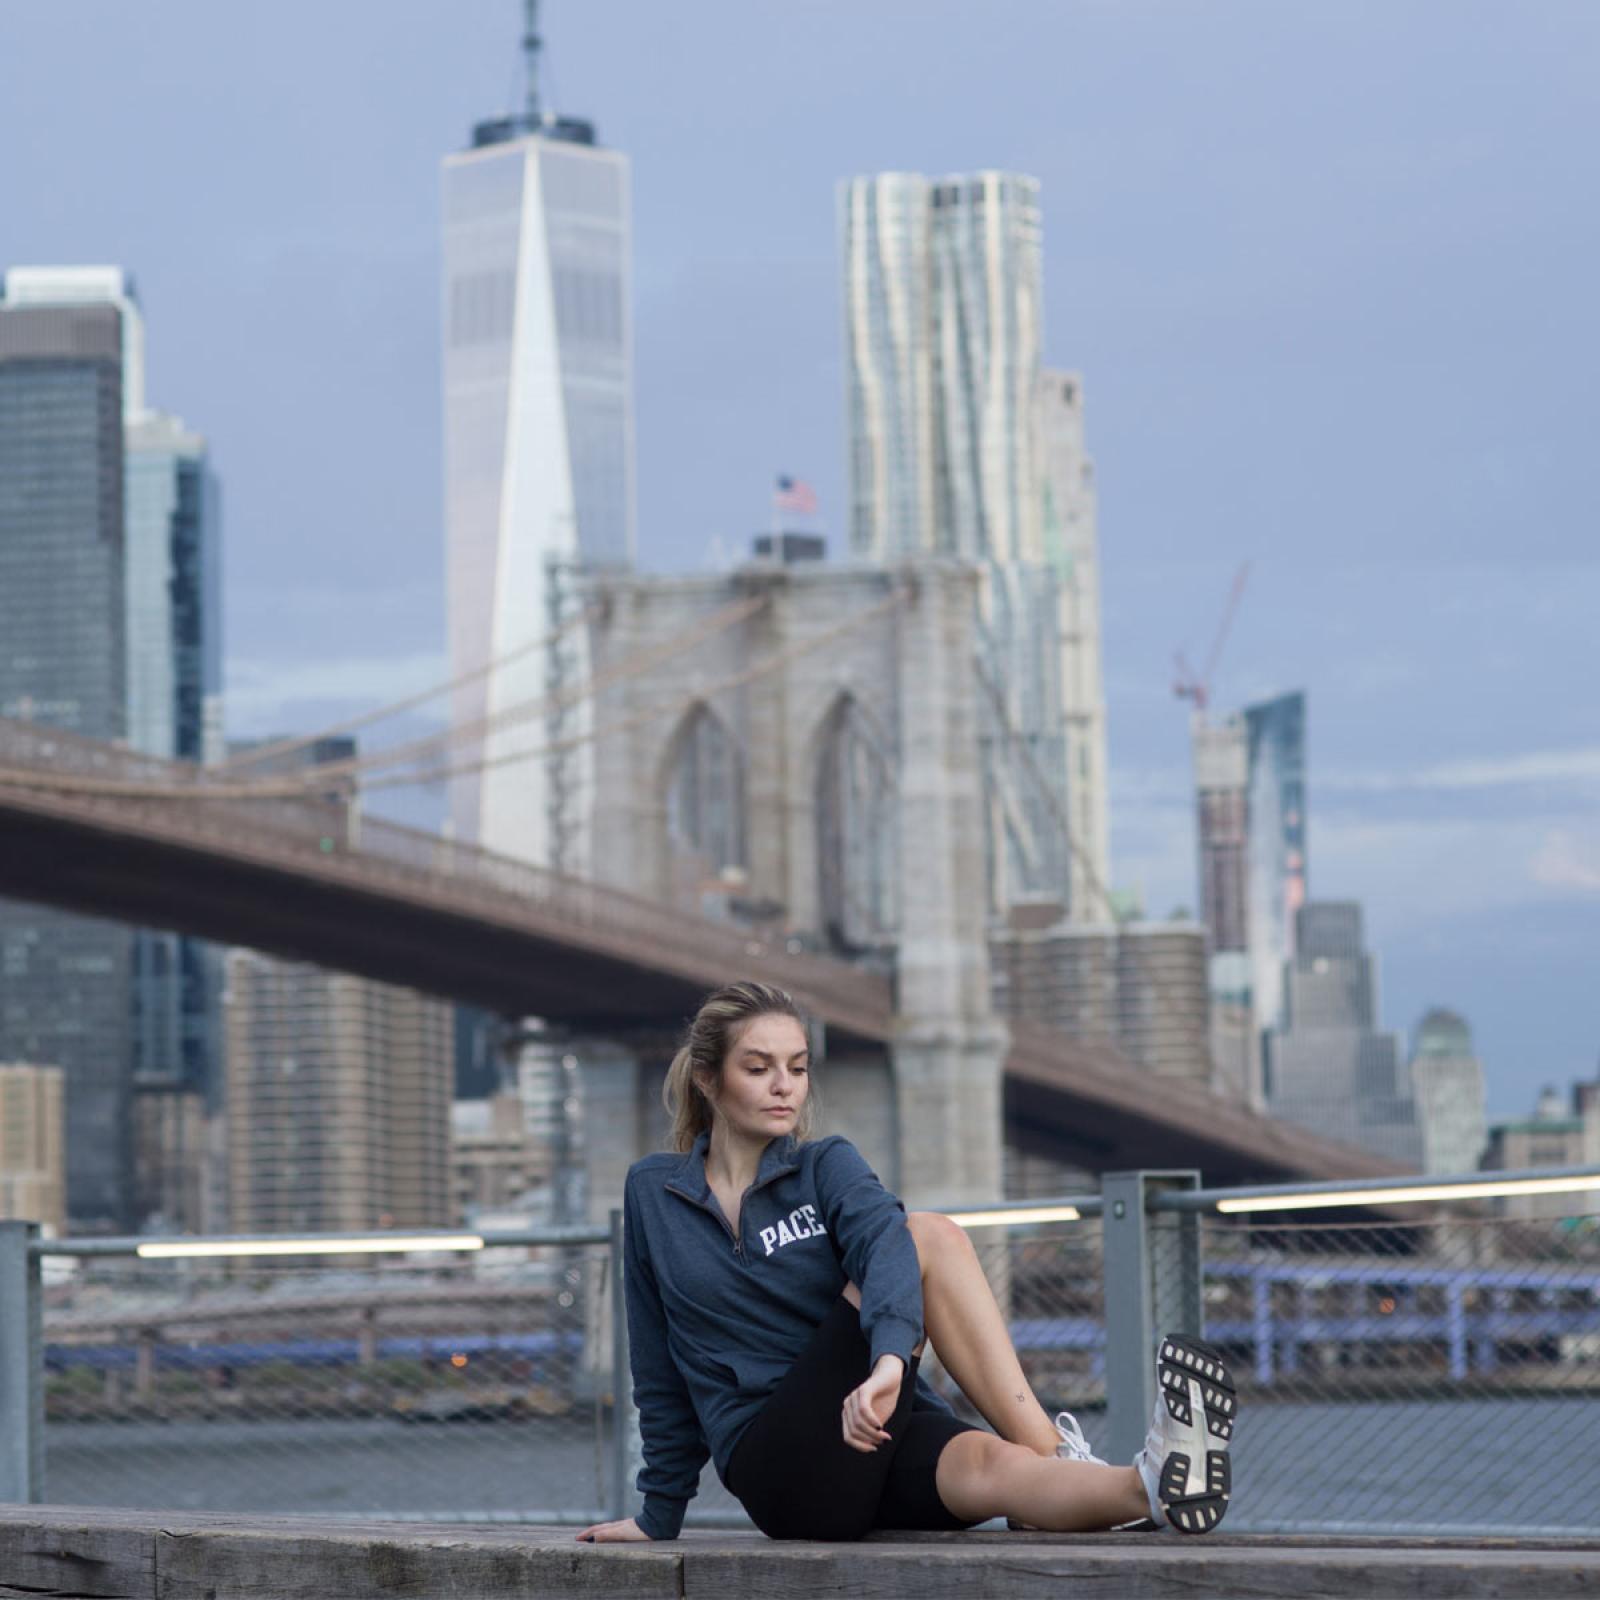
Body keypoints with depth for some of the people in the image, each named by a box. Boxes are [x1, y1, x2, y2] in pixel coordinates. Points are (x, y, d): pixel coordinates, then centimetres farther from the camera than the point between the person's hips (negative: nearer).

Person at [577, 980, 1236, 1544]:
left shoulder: (825, 1166, 8)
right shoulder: (654, 1193, 11)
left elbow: (881, 1239, -16)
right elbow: (662, 1372, 18)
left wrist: (890, 1356, -38)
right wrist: (660, 1512, 18)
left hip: (876, 1432, 2)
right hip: (773, 1460, -2)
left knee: (988, 1466, -35)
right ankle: (1054, 1453, -37)